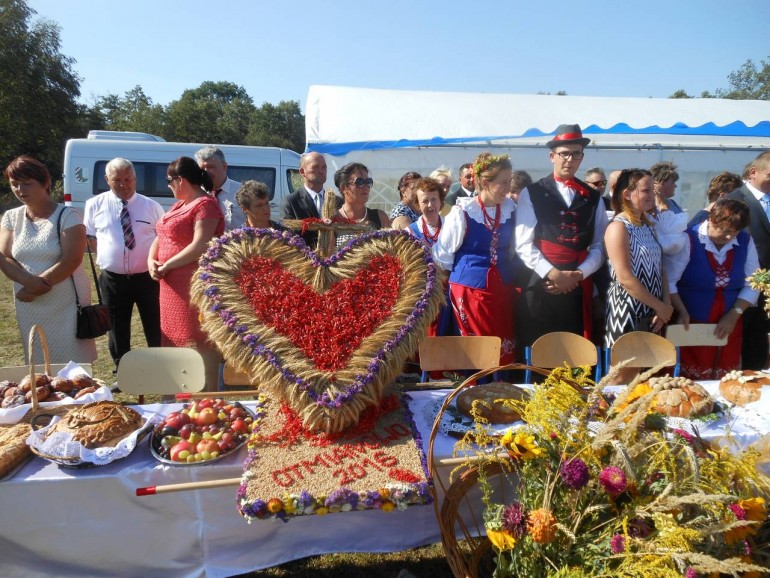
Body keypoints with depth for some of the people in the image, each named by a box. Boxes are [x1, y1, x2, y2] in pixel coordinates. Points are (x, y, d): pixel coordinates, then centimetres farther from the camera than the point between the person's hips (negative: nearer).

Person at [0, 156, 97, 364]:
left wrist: (37, 287, -18)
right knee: (38, 361, 15)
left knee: (73, 362, 1)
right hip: (28, 306, 5)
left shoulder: (67, 216, -9)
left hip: (66, 303, -5)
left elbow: (71, 260, -17)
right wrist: (30, 282, -18)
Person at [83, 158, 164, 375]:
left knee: (156, 330, 8)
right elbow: (90, 237, 13)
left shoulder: (152, 206, 0)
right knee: (118, 331, 14)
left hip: (147, 277, -1)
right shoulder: (95, 205, 3)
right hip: (113, 279, 1)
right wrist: (106, 257, 1)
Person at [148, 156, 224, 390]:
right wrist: (152, 260, 1)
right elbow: (161, 236, 20)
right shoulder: (180, 205, 17)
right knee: (178, 338, 17)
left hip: (195, 283, -10)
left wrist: (166, 265, -16)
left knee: (201, 340, -4)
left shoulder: (204, 204, -12)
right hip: (174, 284, 10)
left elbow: (199, 246, -23)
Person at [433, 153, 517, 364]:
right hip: (470, 287, -4)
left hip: (502, 287, 4)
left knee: (505, 350, 8)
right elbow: (443, 253, -4)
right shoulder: (463, 212, -14)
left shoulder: (510, 208, 0)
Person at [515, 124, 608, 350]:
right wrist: (553, 274, -14)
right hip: (539, 286, -2)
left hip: (578, 288, 3)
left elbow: (599, 245, 7)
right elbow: (524, 245, -4)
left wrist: (578, 275, -8)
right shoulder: (531, 194, 4)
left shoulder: (593, 197, 13)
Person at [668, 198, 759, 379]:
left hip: (729, 326, 4)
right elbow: (669, 281, -12)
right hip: (691, 325, -4)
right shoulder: (689, 240, -12)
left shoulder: (745, 242, 3)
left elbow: (752, 286, 6)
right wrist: (682, 312, -17)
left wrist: (734, 315, -4)